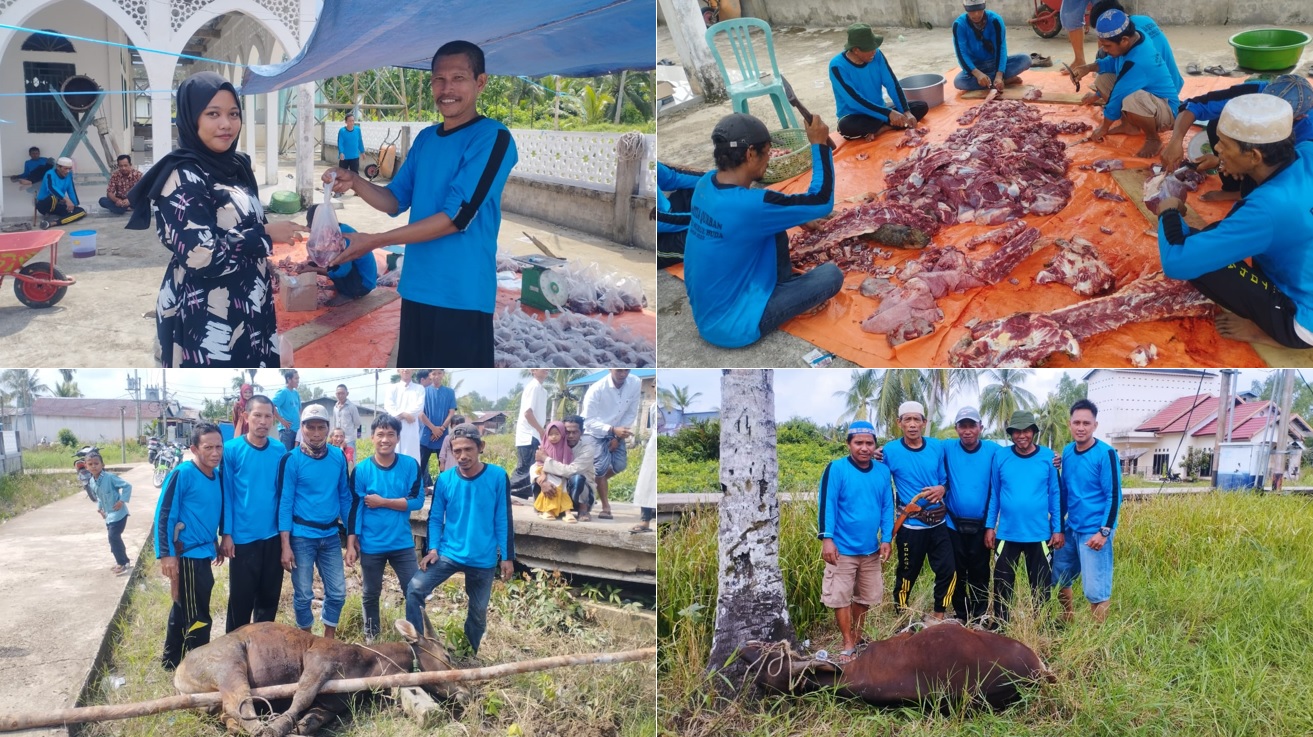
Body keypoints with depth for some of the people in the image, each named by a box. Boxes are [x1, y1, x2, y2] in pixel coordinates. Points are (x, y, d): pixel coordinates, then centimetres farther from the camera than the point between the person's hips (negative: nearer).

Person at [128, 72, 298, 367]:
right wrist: (266, 235, -16)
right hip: (204, 318, -8)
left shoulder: (236, 164, 8)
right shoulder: (182, 178, -17)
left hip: (244, 307, 8)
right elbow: (202, 258, -26)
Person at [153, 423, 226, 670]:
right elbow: (164, 515, -16)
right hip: (187, 554, -8)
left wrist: (218, 543, 23)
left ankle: (172, 659, 34)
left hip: (203, 553, 8)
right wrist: (166, 554, -19)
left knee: (183, 609, 21)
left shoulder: (216, 475, 8)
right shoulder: (182, 474, -16)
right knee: (197, 616, -4)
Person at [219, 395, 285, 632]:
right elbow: (226, 494, -6)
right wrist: (226, 534, -9)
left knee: (269, 596, 14)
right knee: (241, 598, 5)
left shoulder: (280, 452, 2)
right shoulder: (231, 450, -8)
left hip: (273, 536, 3)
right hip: (243, 537, -3)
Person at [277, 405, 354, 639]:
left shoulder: (338, 457, 3)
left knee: (337, 592, 5)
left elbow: (345, 497, 7)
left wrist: (351, 541, 4)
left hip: (330, 535, 3)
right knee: (303, 594, 5)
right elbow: (285, 502, -8)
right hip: (301, 536, -3)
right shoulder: (292, 460, -7)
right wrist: (285, 545, -12)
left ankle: (328, 641, 23)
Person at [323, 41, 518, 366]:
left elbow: (457, 217, -18)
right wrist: (355, 182, -5)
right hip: (417, 288, 8)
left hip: (463, 294, -8)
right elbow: (396, 201, 16)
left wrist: (376, 241, -17)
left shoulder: (493, 138, -11)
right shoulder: (425, 138, 14)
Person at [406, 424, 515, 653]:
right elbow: (435, 518, 4)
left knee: (478, 613, 12)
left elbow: (503, 519, -4)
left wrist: (507, 557, -3)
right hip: (449, 553, 1)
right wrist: (433, 548, -9)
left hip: (484, 559, -1)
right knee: (414, 589, -17)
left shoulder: (498, 477, -10)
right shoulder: (444, 479, -5)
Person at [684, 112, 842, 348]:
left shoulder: (706, 183, -5)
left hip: (706, 313, 8)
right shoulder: (748, 205, -30)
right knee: (832, 274, -2)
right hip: (732, 327, -8)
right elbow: (822, 201, -17)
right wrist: (819, 145, -9)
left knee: (776, 229, 13)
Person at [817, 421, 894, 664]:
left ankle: (857, 638, 32)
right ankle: (848, 646, 12)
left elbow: (887, 506, 7)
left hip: (871, 549, 4)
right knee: (841, 597, 1)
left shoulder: (883, 471, 3)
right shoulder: (836, 469, -11)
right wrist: (827, 538, -19)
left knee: (865, 597, 15)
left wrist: (886, 539, 1)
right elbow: (826, 504, -13)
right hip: (843, 548, -4)